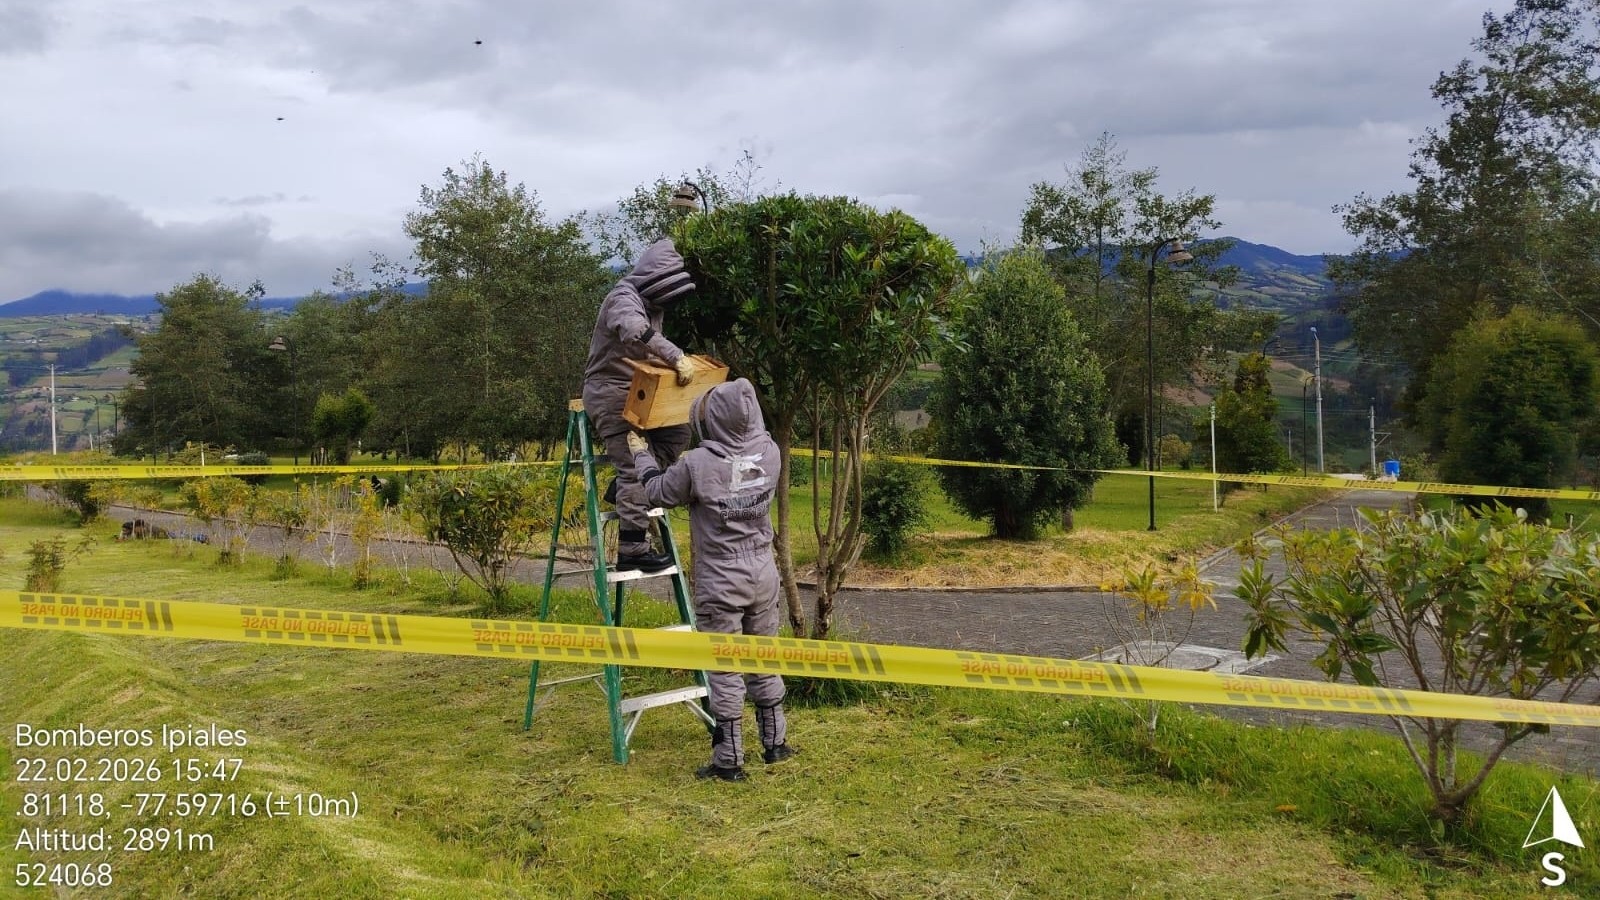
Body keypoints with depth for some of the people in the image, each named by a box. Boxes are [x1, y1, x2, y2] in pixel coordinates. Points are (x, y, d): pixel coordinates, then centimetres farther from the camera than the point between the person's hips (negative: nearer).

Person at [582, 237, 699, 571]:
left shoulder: (651, 303, 14)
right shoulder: (624, 298, -18)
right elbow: (635, 332, -41)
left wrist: (671, 362, 4)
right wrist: (676, 357, -42)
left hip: (636, 391, 10)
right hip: (610, 394, -10)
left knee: (678, 433, 6)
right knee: (636, 467, -12)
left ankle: (624, 487, 11)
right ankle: (632, 550, -8)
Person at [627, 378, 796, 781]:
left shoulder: (696, 464, -18)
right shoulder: (769, 453, -7)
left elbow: (657, 493, -1)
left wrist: (641, 454, 17)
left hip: (720, 584, -4)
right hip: (763, 575, 5)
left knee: (725, 669, 4)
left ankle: (728, 760, 11)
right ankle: (775, 742, 29)